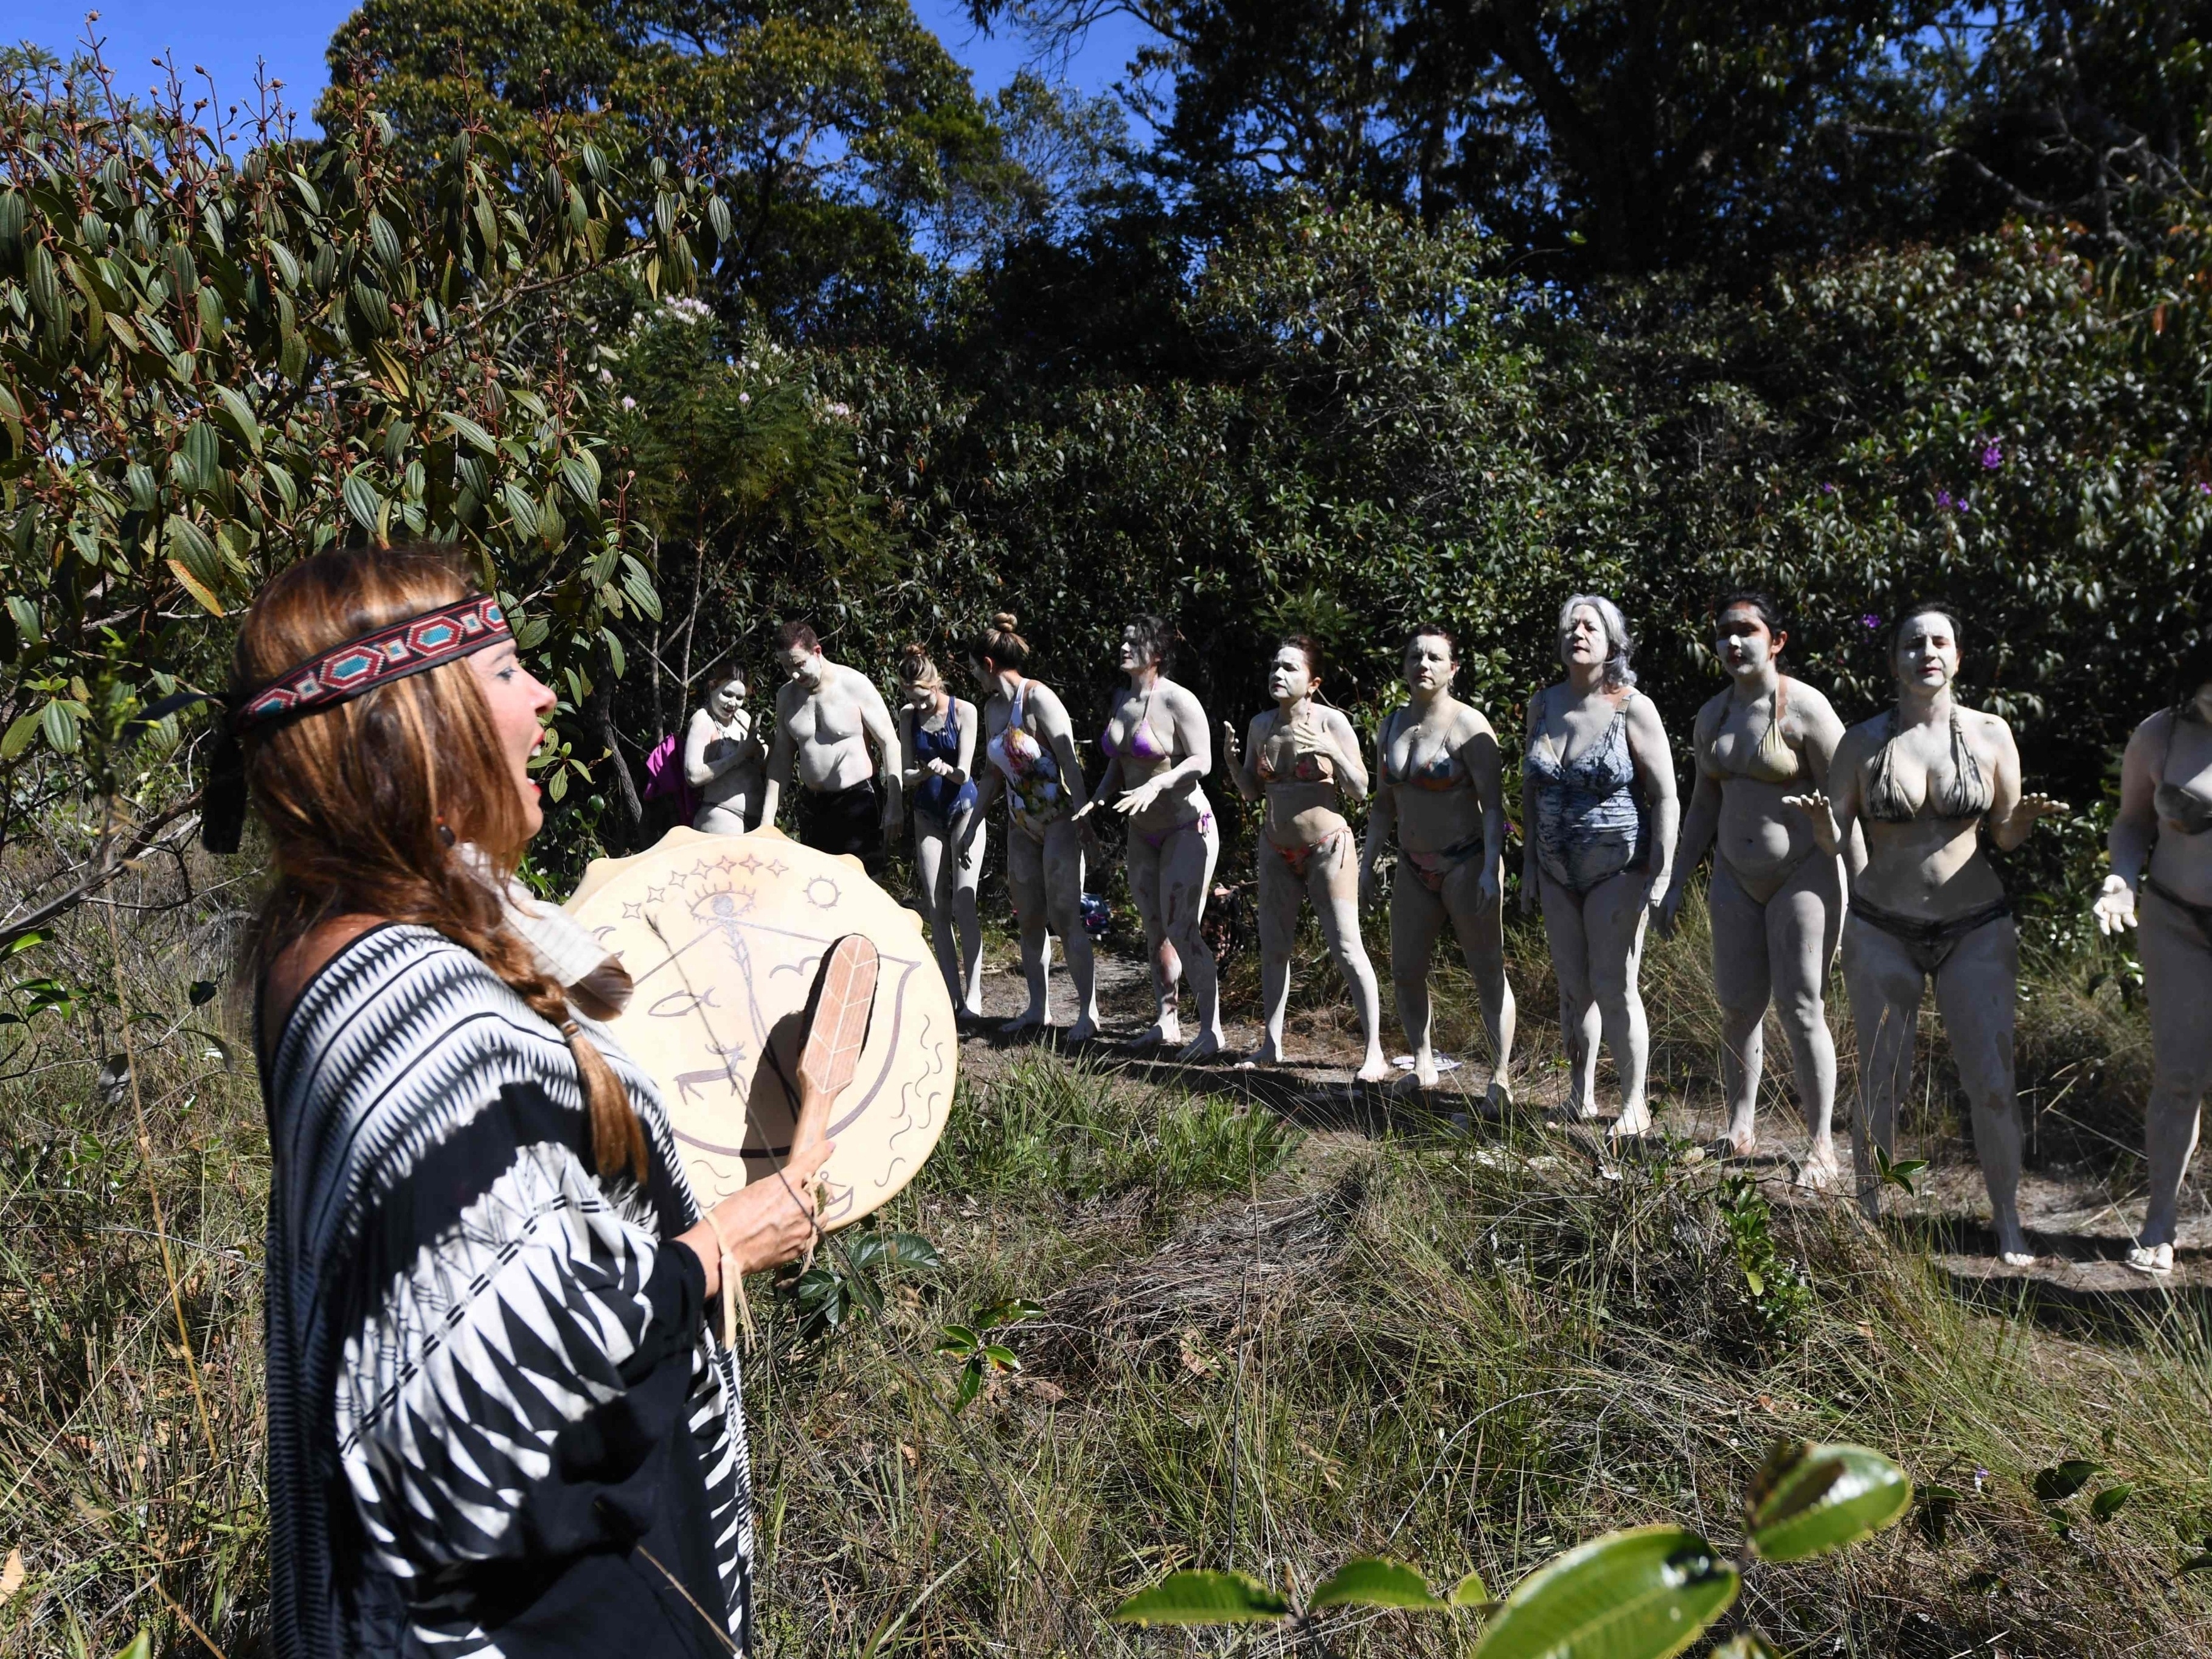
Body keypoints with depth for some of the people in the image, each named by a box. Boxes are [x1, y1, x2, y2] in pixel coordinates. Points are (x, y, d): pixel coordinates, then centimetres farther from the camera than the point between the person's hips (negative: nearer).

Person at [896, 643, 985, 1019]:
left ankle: (973, 996, -9)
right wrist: (924, 773, -22)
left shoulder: (963, 711, -9)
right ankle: (953, 996, 5)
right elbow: (905, 775, 1)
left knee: (963, 905, -12)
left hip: (964, 811, -4)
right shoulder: (908, 717, 1)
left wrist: (947, 769, -36)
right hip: (928, 816, 4)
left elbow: (964, 774, -13)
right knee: (936, 910, 0)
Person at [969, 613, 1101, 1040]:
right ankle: (1038, 1009, 18)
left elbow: (1070, 762, -18)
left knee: (1065, 918, -9)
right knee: (1028, 919, 9)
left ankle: (1088, 1012, -3)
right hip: (1021, 825, 8)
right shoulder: (992, 708, 10)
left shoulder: (1038, 697, -14)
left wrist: (1081, 822, -23)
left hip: (1060, 820, -8)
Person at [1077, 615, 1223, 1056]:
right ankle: (1167, 1022, 21)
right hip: (1142, 831, 8)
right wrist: (1096, 798, 2)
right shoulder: (1122, 698, 8)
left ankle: (1212, 1030, -6)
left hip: (1187, 829, -8)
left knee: (1181, 931, -13)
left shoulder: (1177, 701, -15)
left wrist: (1157, 785, -32)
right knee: (1154, 932, 11)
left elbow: (1201, 762, -18)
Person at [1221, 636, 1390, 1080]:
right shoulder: (1261, 725, 5)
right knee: (1273, 947, 11)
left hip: (1327, 847, -6)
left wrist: (1331, 752, -24)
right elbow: (1252, 790, 13)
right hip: (1277, 848, 6)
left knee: (1347, 948, -6)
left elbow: (1359, 790, -8)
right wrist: (1231, 760, -5)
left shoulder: (1331, 722, -10)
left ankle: (1375, 1053, 0)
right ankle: (1271, 1044, 24)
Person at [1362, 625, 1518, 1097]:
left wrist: (1490, 869, -23)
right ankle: (1424, 1066, 24)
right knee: (1405, 973, 8)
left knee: (1488, 972, -2)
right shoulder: (1392, 725, 8)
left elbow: (1494, 805, -15)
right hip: (1414, 868, 6)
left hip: (1466, 864, -6)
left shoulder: (1468, 726, -12)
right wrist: (1368, 862, 12)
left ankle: (1502, 1077, 5)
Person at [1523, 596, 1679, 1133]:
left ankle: (1634, 1105, 9)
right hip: (1558, 870, 5)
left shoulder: (1633, 707, -9)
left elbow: (1666, 797, -9)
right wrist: (1530, 862, 12)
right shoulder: (1543, 704, 6)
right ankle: (1581, 1097, 23)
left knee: (1614, 988, -4)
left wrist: (1660, 876, -14)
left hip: (1617, 868, -5)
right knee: (1573, 987, 9)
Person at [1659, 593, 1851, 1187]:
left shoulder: (1805, 708, -11)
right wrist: (1676, 885, 14)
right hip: (1736, 876, 6)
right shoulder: (1712, 716, 8)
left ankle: (1822, 1145, 6)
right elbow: (1703, 805, 15)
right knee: (1739, 1006, 8)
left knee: (1801, 1009, -5)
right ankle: (1741, 1127, 23)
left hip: (1803, 875, -5)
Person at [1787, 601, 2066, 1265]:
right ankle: (1868, 1216, 20)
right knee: (1880, 1082, 3)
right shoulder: (1863, 741, -2)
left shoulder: (1990, 734, 0)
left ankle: (2008, 1221, 16)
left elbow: (2007, 835, 8)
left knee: (1992, 1083, -2)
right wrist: (1820, 819, -23)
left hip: (1976, 929, 1)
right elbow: (1833, 843, -1)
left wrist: (2028, 816, -14)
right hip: (1883, 931, 0)